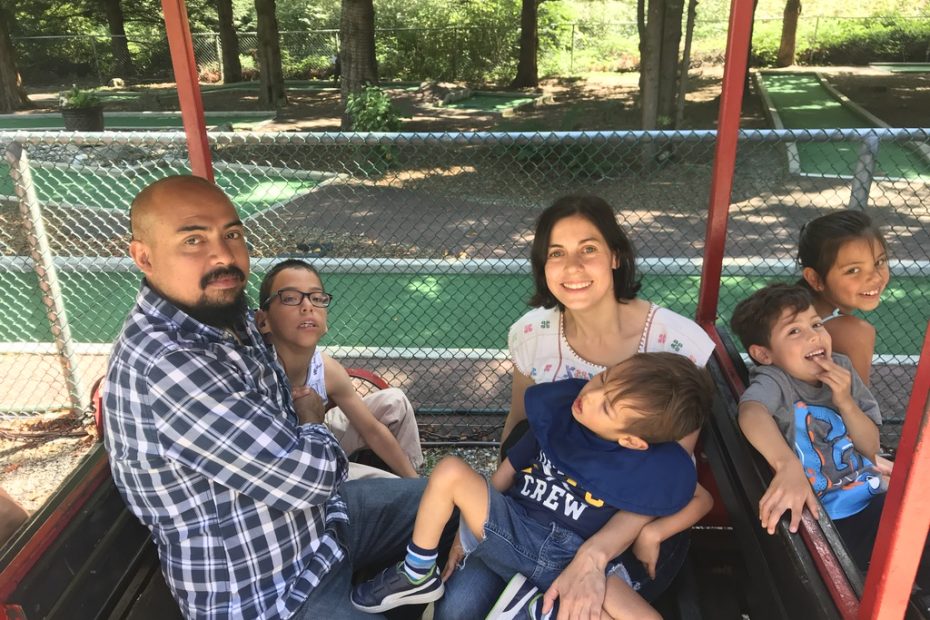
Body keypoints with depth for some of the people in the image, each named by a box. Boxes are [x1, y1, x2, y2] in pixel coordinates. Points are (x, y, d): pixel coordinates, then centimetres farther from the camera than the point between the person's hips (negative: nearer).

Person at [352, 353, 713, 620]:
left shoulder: (659, 468, -16)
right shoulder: (558, 407, -10)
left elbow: (703, 499, 5)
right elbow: (508, 471, 1)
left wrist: (652, 531, -8)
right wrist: (470, 518, 4)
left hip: (575, 559, -1)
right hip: (512, 530, 1)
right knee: (450, 471, -25)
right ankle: (419, 576, -2)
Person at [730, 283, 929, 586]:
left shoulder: (842, 368, 5)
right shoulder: (773, 380, -12)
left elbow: (871, 448, 7)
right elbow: (751, 412, -39)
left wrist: (845, 402, -11)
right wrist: (788, 465, -56)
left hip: (875, 498, 6)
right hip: (828, 517, -6)